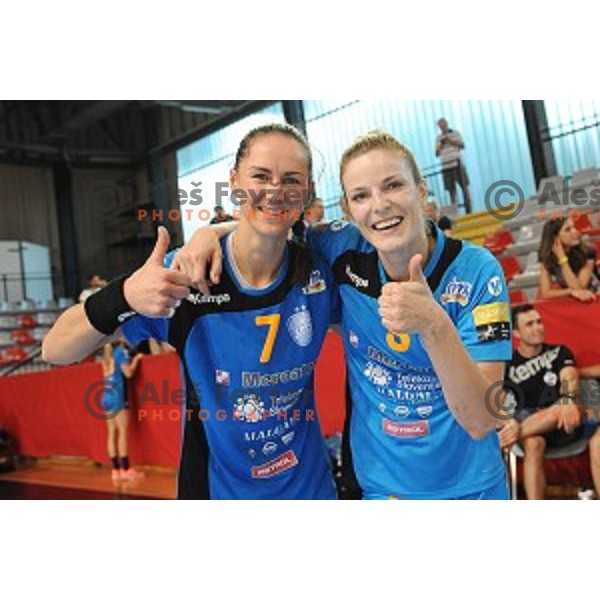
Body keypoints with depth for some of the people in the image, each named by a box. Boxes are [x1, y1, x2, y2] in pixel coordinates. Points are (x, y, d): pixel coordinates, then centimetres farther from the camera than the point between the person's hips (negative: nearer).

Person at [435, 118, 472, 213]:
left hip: (457, 164, -2)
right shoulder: (438, 138, 15)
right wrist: (441, 145, -6)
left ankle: (468, 209, -3)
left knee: (464, 186, -5)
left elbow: (462, 145, 0)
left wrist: (451, 141, -9)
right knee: (451, 189, -1)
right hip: (446, 166, 2)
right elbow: (437, 154, 12)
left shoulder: (455, 133, 10)